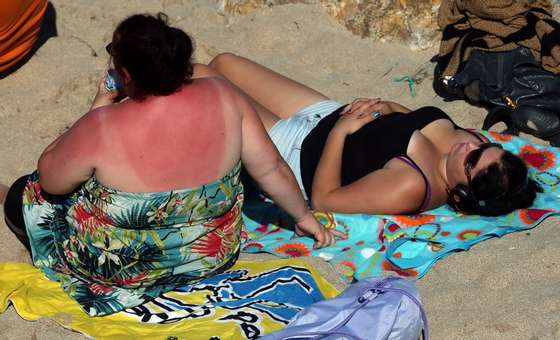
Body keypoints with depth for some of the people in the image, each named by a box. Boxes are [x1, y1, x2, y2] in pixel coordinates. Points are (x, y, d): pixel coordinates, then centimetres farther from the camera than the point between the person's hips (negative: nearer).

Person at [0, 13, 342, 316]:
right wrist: (304, 215, 7)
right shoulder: (222, 95, -21)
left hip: (125, 268, -5)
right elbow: (271, 168, -10)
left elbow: (50, 179, -12)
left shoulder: (102, 128, -31)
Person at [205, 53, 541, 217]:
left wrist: (340, 131, -27)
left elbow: (323, 198, -30)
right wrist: (386, 107, -11)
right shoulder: (461, 136, -16)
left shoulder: (411, 187, -37)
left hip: (296, 150, -7)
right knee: (223, 63, 14)